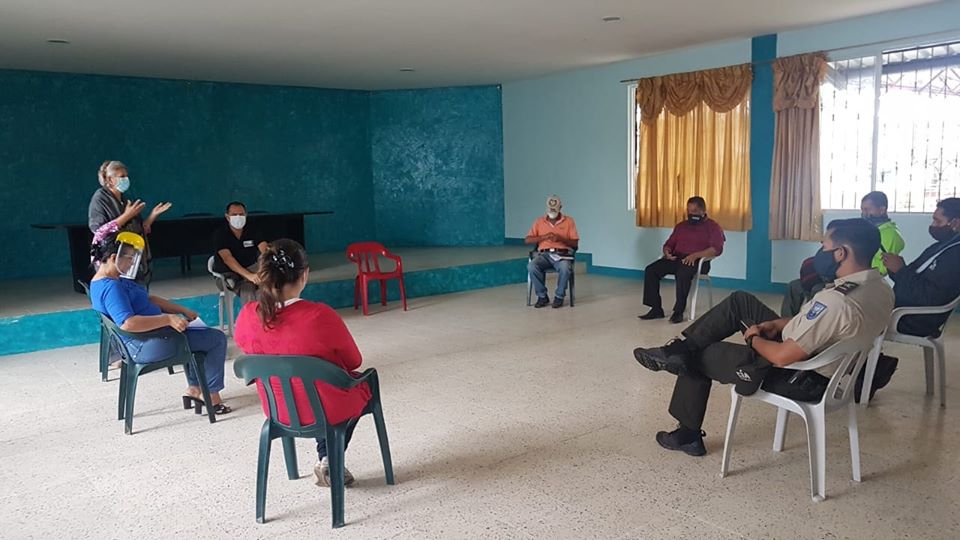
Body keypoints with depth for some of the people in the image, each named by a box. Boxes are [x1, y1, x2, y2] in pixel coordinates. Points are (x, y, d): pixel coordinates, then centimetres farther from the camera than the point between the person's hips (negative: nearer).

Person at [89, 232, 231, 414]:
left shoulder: (111, 281, 11)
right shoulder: (111, 287, -23)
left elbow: (148, 299, 16)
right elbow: (128, 323, -35)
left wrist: (182, 310, 9)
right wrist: (168, 319, -30)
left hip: (145, 338, 11)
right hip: (145, 347, -11)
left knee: (199, 333, 30)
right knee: (217, 339, -7)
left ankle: (194, 389, 27)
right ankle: (211, 395, 4)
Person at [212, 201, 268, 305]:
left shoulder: (252, 232, 2)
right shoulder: (220, 234, -10)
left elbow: (265, 251, -14)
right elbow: (227, 258, -25)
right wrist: (248, 275, -41)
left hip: (251, 270, 4)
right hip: (228, 275, -4)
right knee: (247, 289, -34)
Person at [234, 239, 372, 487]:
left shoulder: (247, 316, -17)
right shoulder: (320, 315, -30)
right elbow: (354, 361, -12)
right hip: (328, 410, -4)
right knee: (364, 381, 29)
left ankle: (325, 460, 36)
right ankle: (330, 462, 24)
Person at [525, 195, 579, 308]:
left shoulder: (569, 221, 9)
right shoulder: (539, 221, 13)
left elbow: (575, 243, 4)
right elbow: (527, 240, 6)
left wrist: (561, 239, -14)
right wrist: (543, 237, -9)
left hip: (562, 254, -2)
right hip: (544, 254, 2)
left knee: (565, 268, -37)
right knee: (531, 266, -31)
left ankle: (559, 296, -14)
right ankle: (542, 296, -13)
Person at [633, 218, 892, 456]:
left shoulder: (837, 302, -35)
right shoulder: (879, 286, -5)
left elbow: (782, 357, -29)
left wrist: (754, 339, -8)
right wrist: (778, 324, 2)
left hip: (799, 379, -9)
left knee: (696, 357, 7)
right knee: (740, 301, 11)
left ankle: (688, 434, 28)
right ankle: (679, 348, 11)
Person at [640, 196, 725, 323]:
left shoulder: (713, 226, 4)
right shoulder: (681, 226, 23)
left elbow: (717, 248, -10)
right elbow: (669, 244, 24)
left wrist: (695, 255, -23)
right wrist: (667, 252, -2)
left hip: (697, 261, -6)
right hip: (676, 258, 6)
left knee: (682, 273, -40)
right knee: (650, 270, -19)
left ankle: (679, 311, -31)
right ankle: (656, 309, -17)